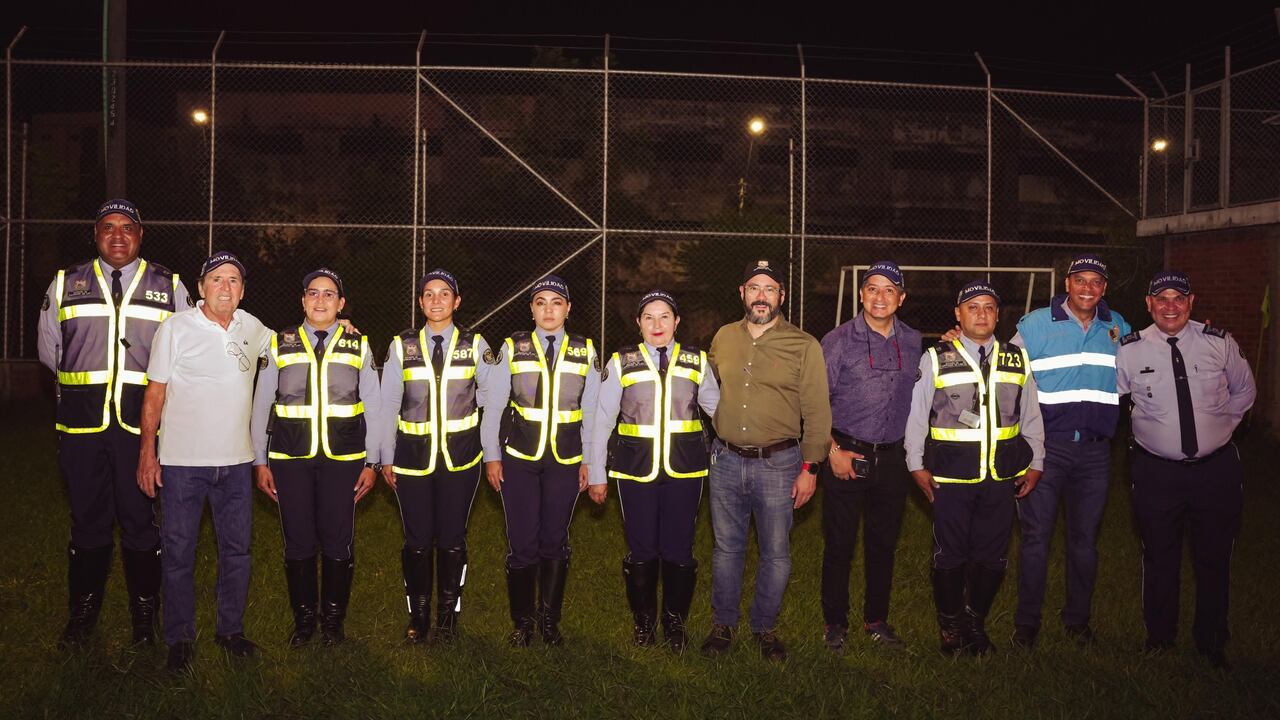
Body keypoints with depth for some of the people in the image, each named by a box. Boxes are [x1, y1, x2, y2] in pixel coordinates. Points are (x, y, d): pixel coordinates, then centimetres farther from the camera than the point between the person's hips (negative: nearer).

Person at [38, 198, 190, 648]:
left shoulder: (169, 287, 6)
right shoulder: (66, 284, 10)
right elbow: (49, 349, 17)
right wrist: (88, 381, 13)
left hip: (143, 424, -1)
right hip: (82, 424, 2)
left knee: (141, 519, 5)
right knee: (88, 519, 10)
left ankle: (144, 613, 19)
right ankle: (82, 613, 25)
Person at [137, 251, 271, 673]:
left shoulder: (252, 329, 5)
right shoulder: (175, 329, -5)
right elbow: (155, 394, -3)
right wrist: (147, 454, -7)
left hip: (236, 461, 3)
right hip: (182, 462, -3)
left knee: (237, 550, 10)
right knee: (178, 552, 5)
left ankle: (231, 629, 26)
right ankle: (180, 639, 19)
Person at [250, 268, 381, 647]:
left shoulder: (358, 346, 6)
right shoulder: (280, 344, 7)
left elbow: (373, 409, 7)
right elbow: (261, 406, 9)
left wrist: (371, 462, 4)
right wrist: (260, 461, 6)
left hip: (343, 459, 0)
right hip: (290, 459, 1)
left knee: (338, 542, 4)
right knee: (298, 543, 6)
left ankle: (333, 619, 21)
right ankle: (303, 619, 23)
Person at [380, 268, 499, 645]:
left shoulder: (475, 345, 0)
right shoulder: (402, 345, 1)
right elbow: (388, 404, 4)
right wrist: (386, 458, 4)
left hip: (460, 457, 0)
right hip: (413, 455, 0)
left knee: (452, 539, 6)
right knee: (417, 540, 5)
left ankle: (448, 614, 23)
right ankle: (418, 616, 22)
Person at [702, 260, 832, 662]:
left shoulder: (804, 346, -5)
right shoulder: (724, 338, 6)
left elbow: (817, 413, -4)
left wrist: (810, 467, -7)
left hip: (778, 463, -3)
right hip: (726, 461, 3)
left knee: (776, 554, 7)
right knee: (726, 548, 13)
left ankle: (765, 628, 25)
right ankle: (722, 625, 28)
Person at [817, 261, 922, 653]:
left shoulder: (913, 342, 7)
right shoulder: (838, 340, -5)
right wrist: (833, 451, -8)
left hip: (892, 458, 3)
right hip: (845, 455, -3)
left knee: (884, 544, 11)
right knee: (839, 543, 3)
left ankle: (877, 620, 26)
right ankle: (835, 623, 18)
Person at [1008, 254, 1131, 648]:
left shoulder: (1118, 327, 7)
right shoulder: (1035, 325, -4)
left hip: (1095, 449, 3)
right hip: (1045, 446, -3)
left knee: (1085, 538, 13)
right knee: (1036, 536, 1)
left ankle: (1078, 618, 28)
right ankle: (1027, 621, 15)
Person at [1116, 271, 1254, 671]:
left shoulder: (1219, 343, -3)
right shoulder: (1129, 350, -8)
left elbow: (1244, 391, 14)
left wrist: (1221, 426, 9)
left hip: (1217, 468, 1)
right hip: (1156, 470, -1)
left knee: (1215, 560, 13)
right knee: (1160, 560, 11)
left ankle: (1211, 643, 32)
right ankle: (1160, 639, 31)